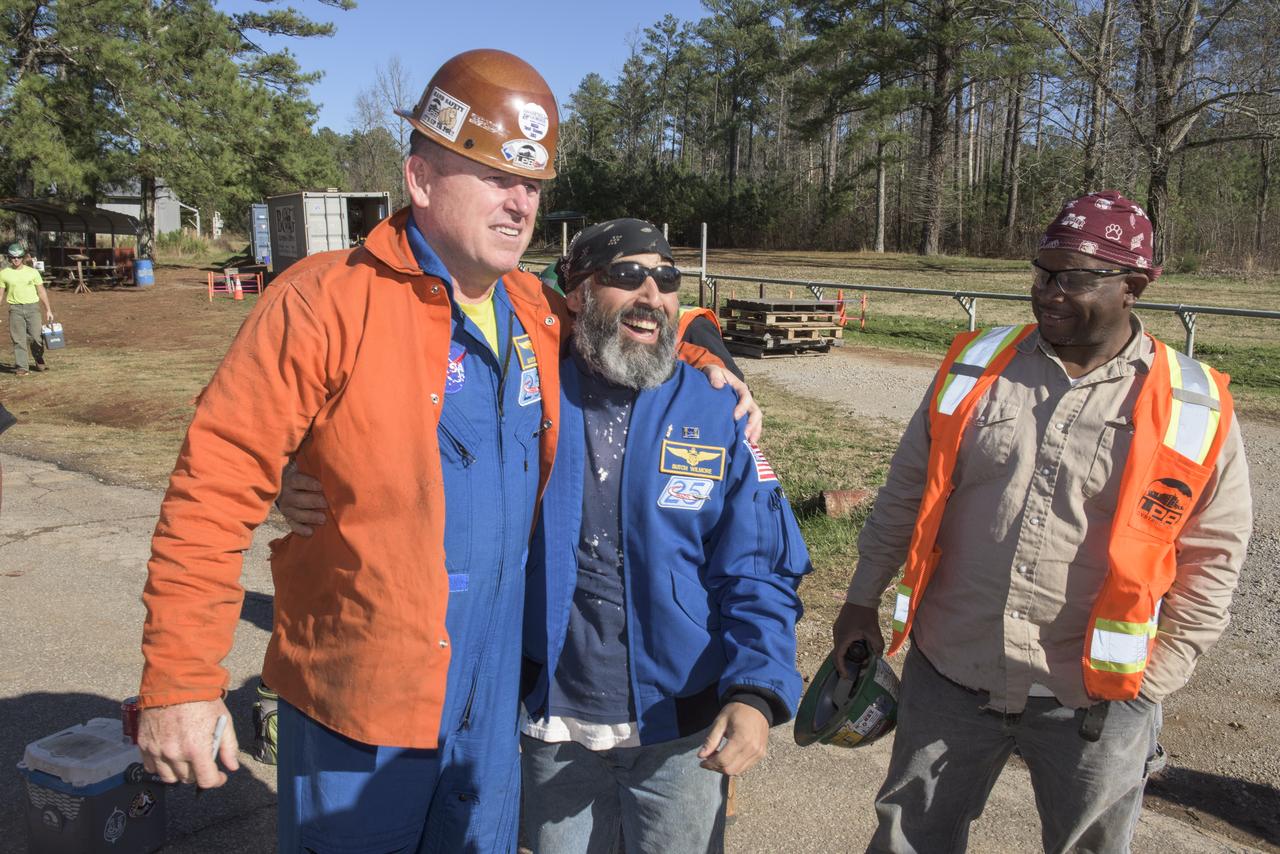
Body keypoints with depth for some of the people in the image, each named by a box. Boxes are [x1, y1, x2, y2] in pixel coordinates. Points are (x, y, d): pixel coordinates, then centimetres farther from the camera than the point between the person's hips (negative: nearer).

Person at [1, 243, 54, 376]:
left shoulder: (32, 272, 5)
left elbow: (42, 291, 8)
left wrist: (48, 310, 4)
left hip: (33, 307, 0)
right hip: (15, 309, 0)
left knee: (36, 337, 2)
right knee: (18, 339, -1)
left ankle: (40, 362, 22)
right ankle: (21, 367, 3)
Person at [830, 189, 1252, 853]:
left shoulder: (1193, 409, -6)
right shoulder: (976, 365, -1)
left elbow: (1211, 556, -1)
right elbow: (906, 494, 6)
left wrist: (1151, 681, -5)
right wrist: (863, 600, 9)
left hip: (1093, 700, -1)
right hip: (948, 674, 2)